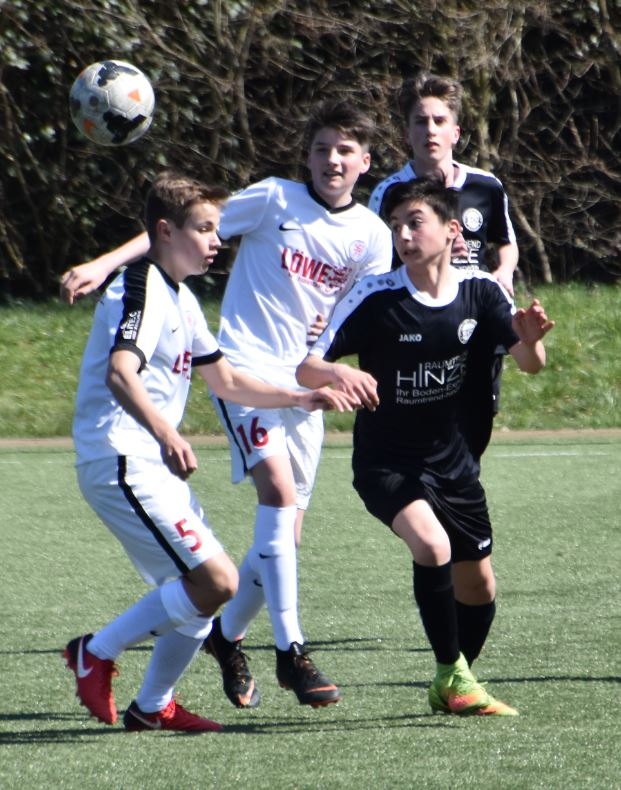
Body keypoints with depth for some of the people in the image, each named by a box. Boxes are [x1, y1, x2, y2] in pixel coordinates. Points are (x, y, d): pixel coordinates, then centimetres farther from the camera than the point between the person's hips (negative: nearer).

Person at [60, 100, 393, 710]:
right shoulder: (274, 200, -4)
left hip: (304, 385, 5)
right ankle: (289, 650, -22)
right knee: (278, 489, -23)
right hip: (244, 369, -5)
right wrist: (103, 265, -13)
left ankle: (228, 635, 29)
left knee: (284, 533, 5)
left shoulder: (371, 235, 5)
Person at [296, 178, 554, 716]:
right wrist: (336, 373, -42)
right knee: (432, 546, -30)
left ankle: (453, 689, 35)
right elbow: (306, 369, -18)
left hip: (451, 461, 5)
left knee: (479, 587, 9)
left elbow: (529, 364, -6)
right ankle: (453, 676, -15)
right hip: (386, 463, -5)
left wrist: (530, 340, -30)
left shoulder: (479, 292, -7)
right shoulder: (376, 298, -17)